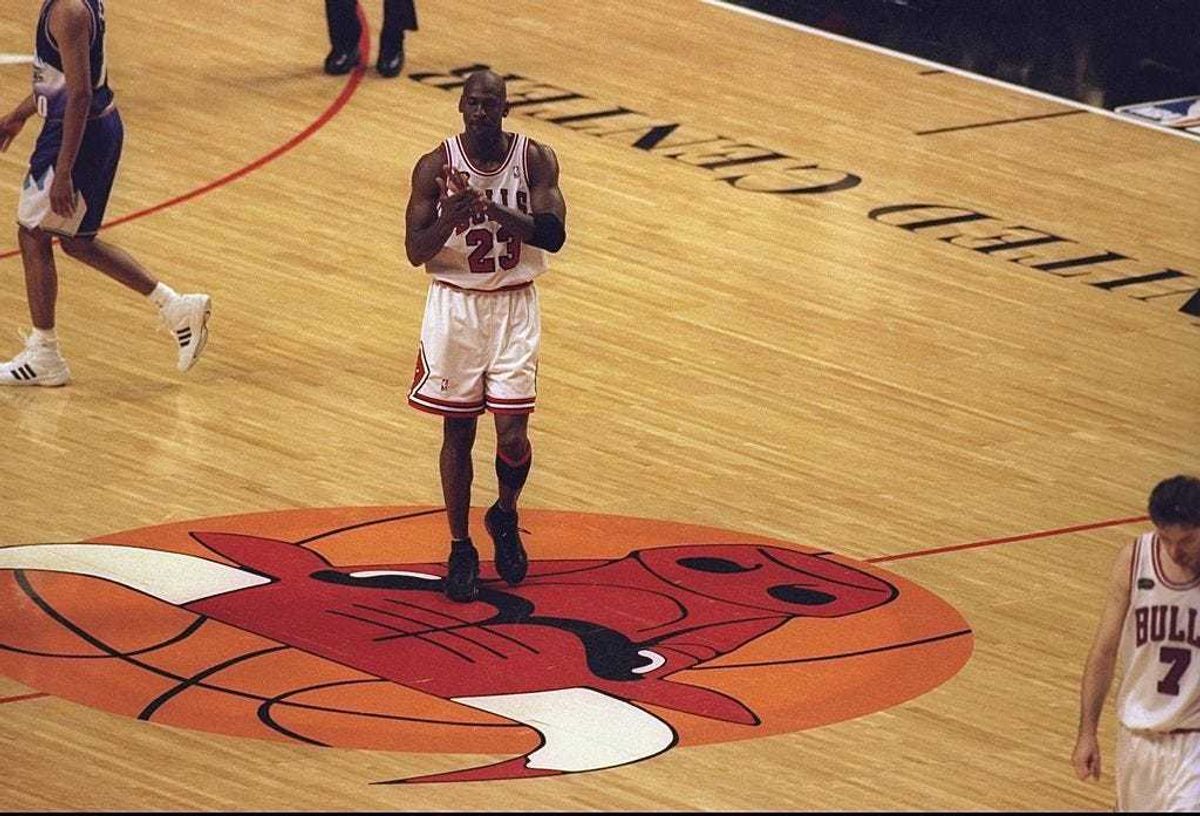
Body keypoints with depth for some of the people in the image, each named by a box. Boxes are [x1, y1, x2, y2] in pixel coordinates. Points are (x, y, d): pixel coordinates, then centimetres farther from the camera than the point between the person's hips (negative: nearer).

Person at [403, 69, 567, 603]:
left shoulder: (534, 159, -7)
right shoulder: (435, 167, -10)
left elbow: (553, 235, -17)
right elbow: (416, 251, -12)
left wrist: (493, 209, -30)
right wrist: (452, 215, -31)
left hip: (514, 306, 0)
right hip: (455, 306, 0)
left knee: (512, 435, -5)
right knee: (458, 432, 7)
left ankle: (505, 519, 26)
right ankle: (460, 549, 21)